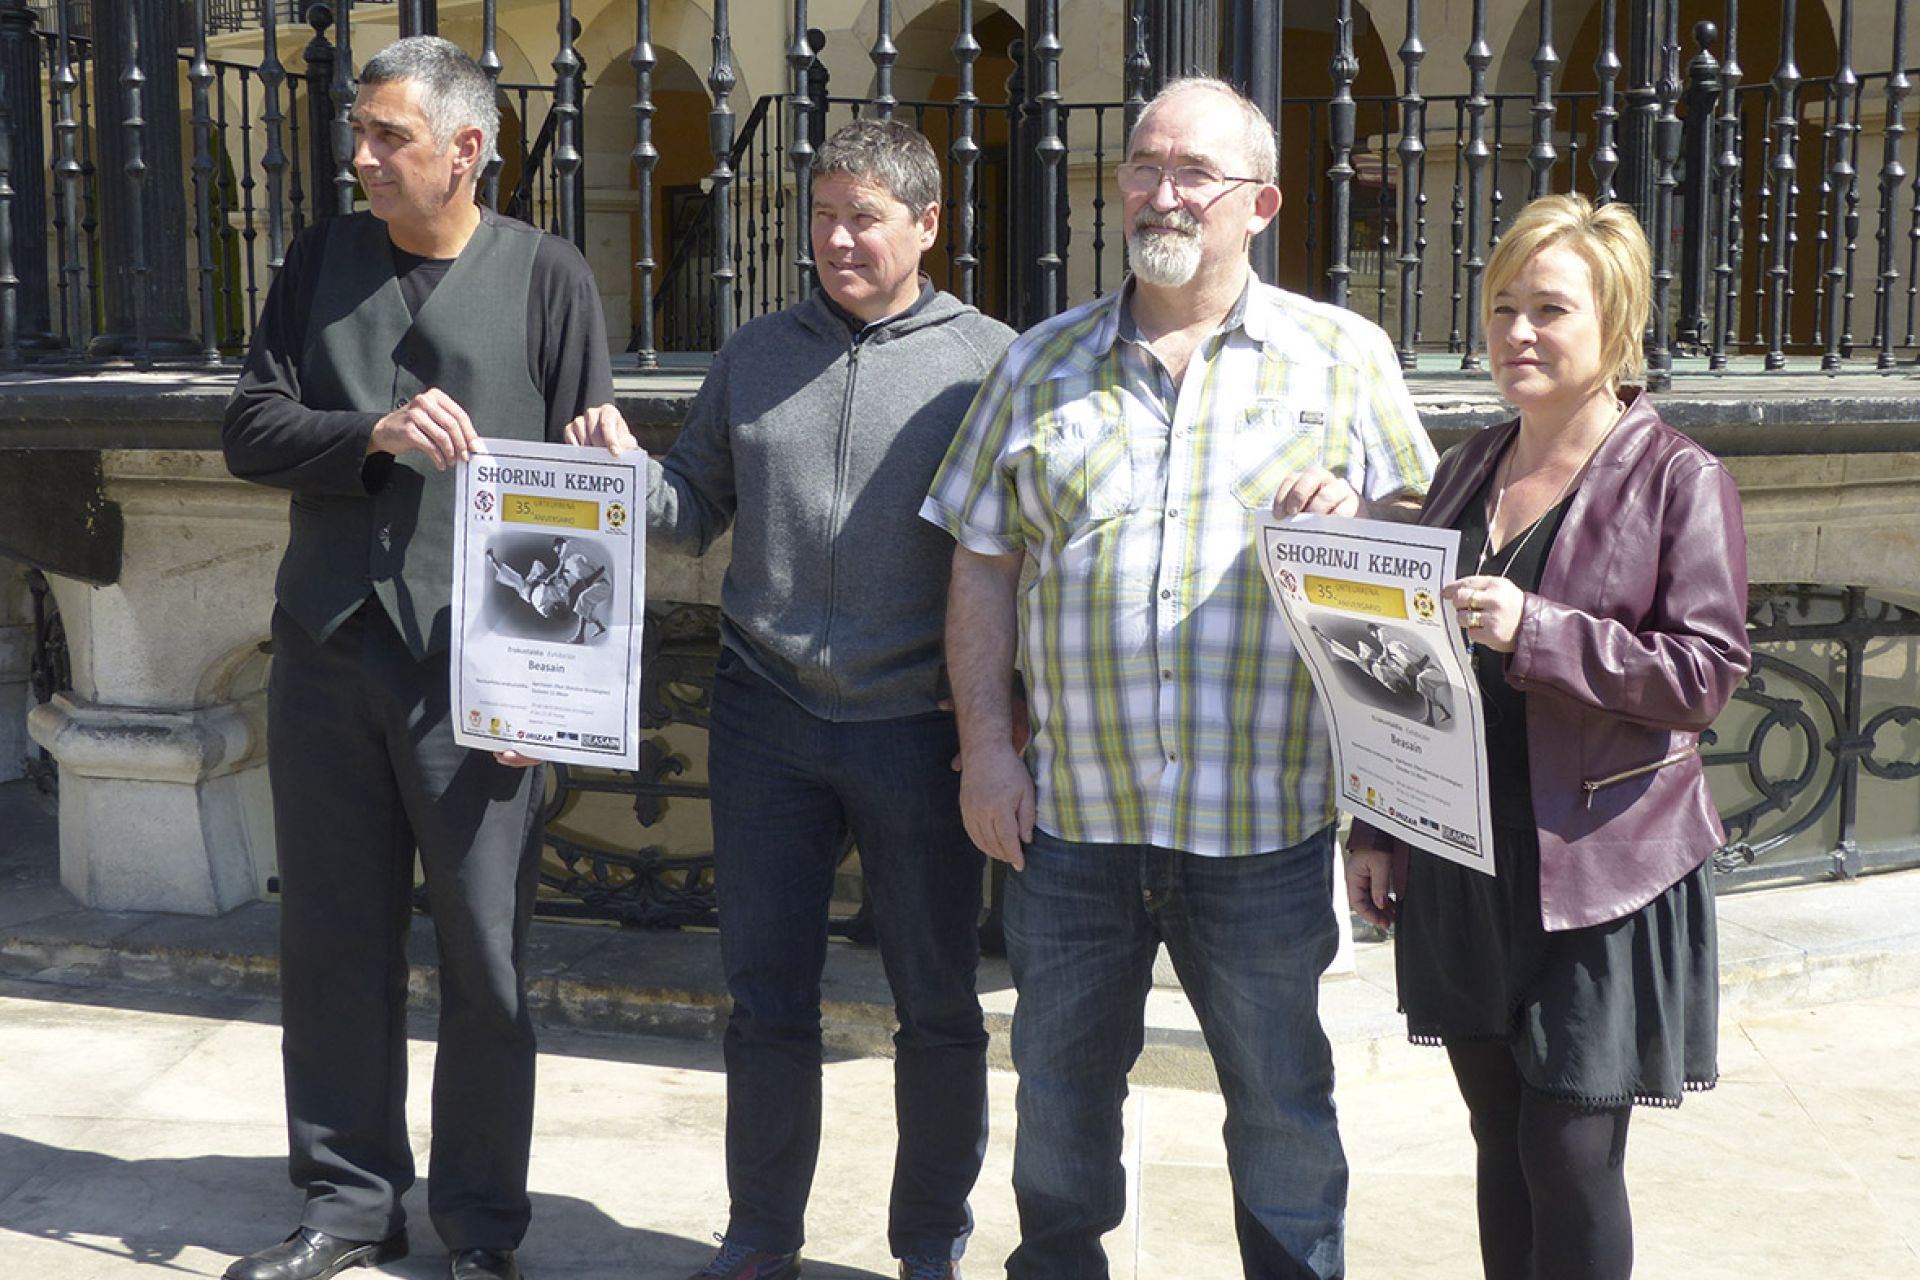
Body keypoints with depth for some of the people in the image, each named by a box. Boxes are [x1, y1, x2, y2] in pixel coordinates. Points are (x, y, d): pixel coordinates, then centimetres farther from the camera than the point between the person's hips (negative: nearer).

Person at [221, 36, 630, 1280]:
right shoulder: (326, 259, 9)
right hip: (326, 652, 4)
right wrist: (372, 432, -15)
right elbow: (251, 430, 5)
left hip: (473, 667, -3)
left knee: (484, 962, 4)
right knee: (333, 944, 10)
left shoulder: (547, 277, -1)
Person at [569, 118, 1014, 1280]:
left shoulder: (990, 363, -2)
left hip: (918, 733, -3)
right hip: (767, 718, 3)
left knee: (939, 1007, 8)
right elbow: (697, 510, 13)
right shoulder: (755, 356, 10)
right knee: (769, 998, 10)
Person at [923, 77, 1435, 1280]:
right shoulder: (1044, 365, 7)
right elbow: (985, 564, 7)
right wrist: (987, 745, 0)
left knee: (1284, 1104, 11)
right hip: (1069, 817, 2)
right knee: (1061, 1088, 17)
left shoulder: (1345, 358, 2)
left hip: (1267, 822, -2)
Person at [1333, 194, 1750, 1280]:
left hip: (1600, 870, -5)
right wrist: (1378, 831, 13)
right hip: (1463, 864, 5)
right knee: (1503, 1146, 14)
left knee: (1571, 1161, -1)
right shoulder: (1471, 469, 11)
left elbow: (1704, 674, -14)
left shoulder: (1680, 478, -6)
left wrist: (1534, 630, -25)